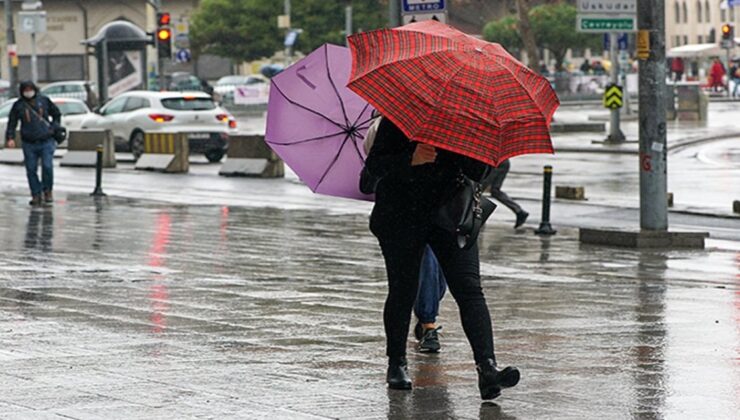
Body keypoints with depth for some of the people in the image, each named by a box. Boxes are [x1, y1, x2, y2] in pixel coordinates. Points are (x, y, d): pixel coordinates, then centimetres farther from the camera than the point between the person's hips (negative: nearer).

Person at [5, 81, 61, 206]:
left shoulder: (44, 100, 5)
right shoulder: (18, 105, 3)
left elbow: (57, 114, 18)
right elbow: (12, 123, 5)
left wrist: (54, 128, 9)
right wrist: (10, 138, -7)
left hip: (46, 141, -1)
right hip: (29, 143, 1)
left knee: (47, 166, -11)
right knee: (31, 170, 0)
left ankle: (47, 191, 8)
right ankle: (36, 195, 9)